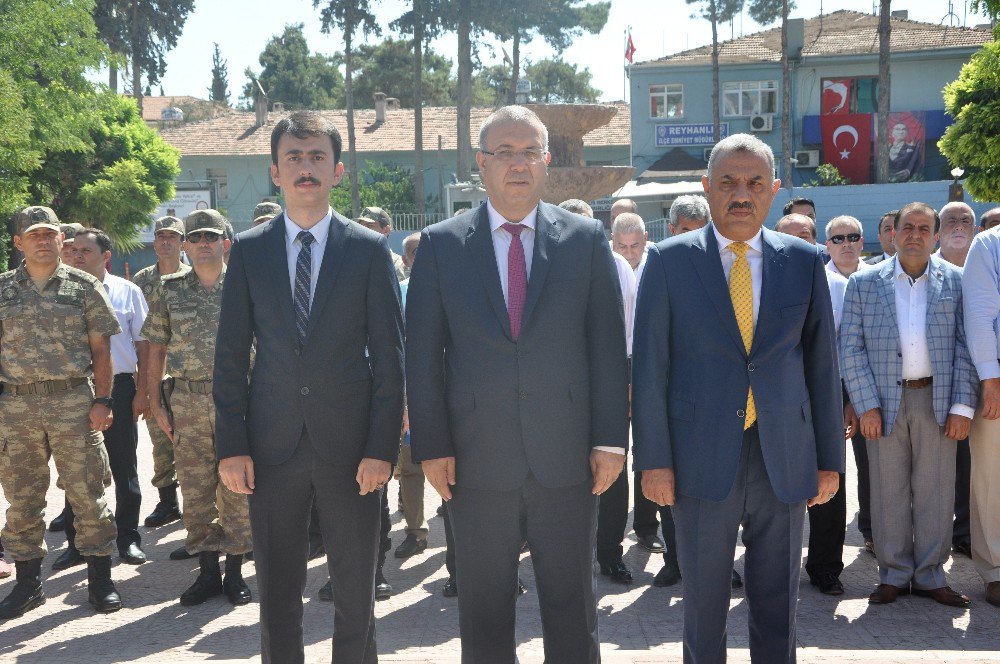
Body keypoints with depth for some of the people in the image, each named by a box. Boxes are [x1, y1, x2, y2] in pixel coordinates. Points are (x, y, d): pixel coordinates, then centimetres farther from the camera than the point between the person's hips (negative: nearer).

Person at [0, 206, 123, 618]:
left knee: (86, 492, 0)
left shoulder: (83, 286, 4)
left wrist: (102, 400, -5)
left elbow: (100, 348, 3)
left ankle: (100, 579, 11)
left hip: (73, 400, -2)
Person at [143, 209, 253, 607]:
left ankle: (235, 571, 15)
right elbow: (157, 349, 10)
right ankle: (207, 571, 20)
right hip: (187, 402, 2)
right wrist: (155, 402, 5)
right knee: (195, 490, 7)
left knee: (237, 489, 2)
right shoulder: (169, 291, 8)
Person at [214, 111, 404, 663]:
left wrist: (382, 448, -8)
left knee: (356, 590, 9)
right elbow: (230, 354, 5)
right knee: (276, 591, 11)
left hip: (349, 444, -1)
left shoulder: (369, 249, 1)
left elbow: (388, 354, -1)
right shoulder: (248, 250, 5)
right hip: (271, 446, 1)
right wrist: (231, 445, -2)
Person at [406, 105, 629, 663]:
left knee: (573, 602, 11)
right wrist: (431, 446, -4)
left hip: (567, 454, 0)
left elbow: (608, 346, 1)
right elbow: (423, 354, 1)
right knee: (484, 607, 12)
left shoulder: (587, 238, 4)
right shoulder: (440, 244, 3)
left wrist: (611, 438, -4)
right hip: (476, 459, 0)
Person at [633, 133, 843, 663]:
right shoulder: (669, 260, -1)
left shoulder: (804, 261, 5)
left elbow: (822, 365, 7)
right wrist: (653, 459, -7)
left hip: (784, 460, 2)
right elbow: (650, 367, -3)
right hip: (703, 458, -1)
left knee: (777, 600, 12)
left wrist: (830, 459, 5)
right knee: (703, 598, 10)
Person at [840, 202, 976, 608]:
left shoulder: (955, 281, 6)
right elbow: (850, 348, 1)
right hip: (884, 400, 0)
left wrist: (962, 406, -5)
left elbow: (965, 346, 3)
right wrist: (866, 406, -7)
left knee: (935, 490, 5)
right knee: (889, 491, 5)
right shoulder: (864, 283, 4)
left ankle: (929, 576, 18)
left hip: (936, 398, 1)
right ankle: (893, 575, 17)